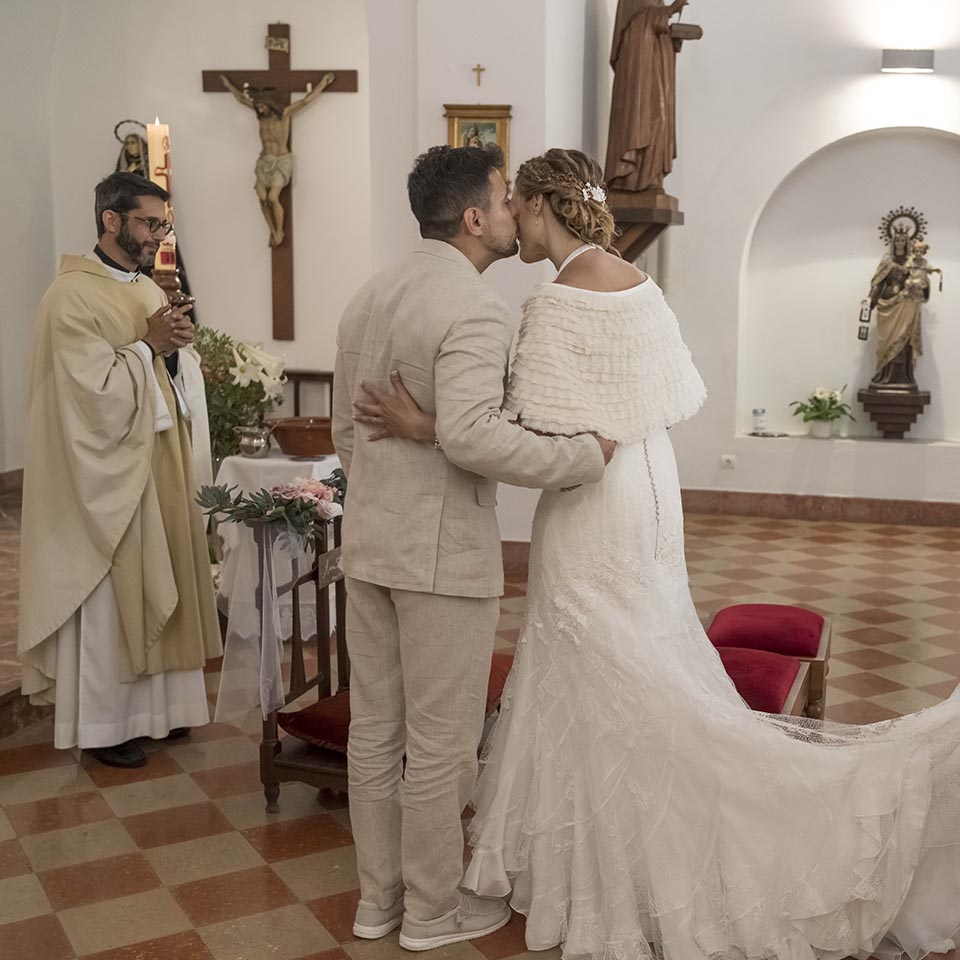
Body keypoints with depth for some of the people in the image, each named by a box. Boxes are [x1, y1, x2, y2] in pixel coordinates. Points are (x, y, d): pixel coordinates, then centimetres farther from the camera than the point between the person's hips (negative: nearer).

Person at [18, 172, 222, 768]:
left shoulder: (151, 291, 11)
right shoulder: (73, 295, -13)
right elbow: (96, 390, -20)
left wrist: (177, 345, -4)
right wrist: (149, 345, -13)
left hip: (159, 466, 8)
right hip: (108, 473, -8)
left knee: (156, 588, 13)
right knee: (107, 597, 2)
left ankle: (153, 706, 26)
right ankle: (100, 724, 16)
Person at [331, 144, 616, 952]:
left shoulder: (369, 297, 11)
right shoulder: (477, 309, -16)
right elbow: (470, 433, -31)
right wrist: (584, 458, -21)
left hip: (368, 542, 8)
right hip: (443, 552, -8)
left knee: (375, 727, 16)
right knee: (441, 739, 7)